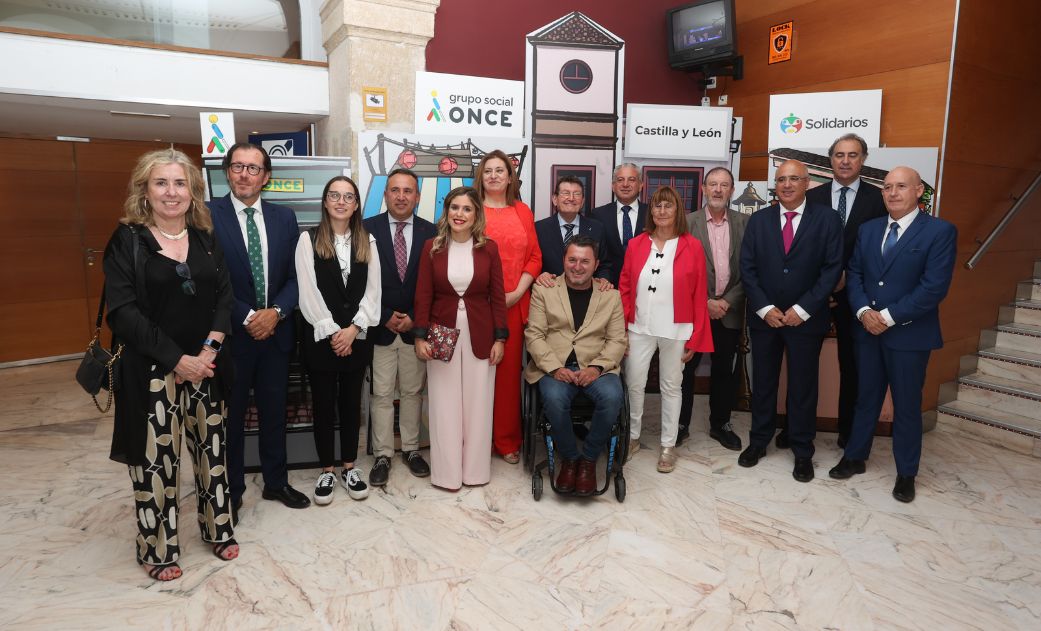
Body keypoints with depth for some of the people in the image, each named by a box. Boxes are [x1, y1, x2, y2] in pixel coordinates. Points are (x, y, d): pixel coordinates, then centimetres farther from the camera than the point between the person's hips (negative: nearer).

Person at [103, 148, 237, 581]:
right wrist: (178, 359, -16)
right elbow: (122, 311, -12)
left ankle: (218, 529, 31)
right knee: (155, 457, 5)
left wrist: (210, 349, -11)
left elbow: (224, 297, 4)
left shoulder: (205, 240, 8)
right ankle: (157, 549, 24)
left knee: (211, 448, 12)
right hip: (151, 370, -4)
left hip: (205, 364, 4)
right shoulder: (127, 240, -5)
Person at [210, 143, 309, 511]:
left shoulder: (284, 217, 5)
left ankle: (276, 482, 32)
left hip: (275, 331, 4)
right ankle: (231, 491, 28)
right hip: (230, 333, -3)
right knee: (230, 416, 10)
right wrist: (247, 318, -14)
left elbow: (294, 275, 4)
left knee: (274, 411, 15)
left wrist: (276, 312, -11)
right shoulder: (209, 215, -7)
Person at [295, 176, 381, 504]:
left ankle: (349, 467, 24)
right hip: (320, 336, -2)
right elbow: (308, 291, -8)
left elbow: (372, 291, 1)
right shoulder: (309, 239, -1)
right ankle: (326, 470, 21)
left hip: (356, 337, 2)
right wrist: (331, 332, -13)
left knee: (351, 402, 11)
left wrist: (353, 329, -10)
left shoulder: (367, 242, 6)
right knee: (323, 403, 7)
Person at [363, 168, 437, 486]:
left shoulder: (431, 232, 2)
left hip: (416, 326, 1)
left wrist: (415, 318, -6)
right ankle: (382, 456, 17)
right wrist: (386, 317, -9)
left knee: (413, 392, 12)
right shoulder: (368, 229, -2)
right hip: (380, 327, -1)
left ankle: (411, 449, 26)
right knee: (381, 395, 5)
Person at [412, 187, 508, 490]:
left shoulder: (489, 248, 0)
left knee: (477, 404, 8)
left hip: (479, 335, 0)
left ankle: (475, 469, 23)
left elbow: (498, 296, 1)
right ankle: (447, 472, 19)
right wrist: (420, 336, -7)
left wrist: (499, 338, -3)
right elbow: (423, 296, -1)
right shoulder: (432, 247, 0)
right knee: (445, 405, 6)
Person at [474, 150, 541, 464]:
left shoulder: (523, 211, 12)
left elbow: (534, 257, 9)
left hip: (513, 304, 2)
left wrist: (517, 293, -4)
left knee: (509, 371, 7)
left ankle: (507, 441, 20)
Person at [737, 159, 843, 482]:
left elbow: (832, 269, -7)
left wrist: (802, 310, -13)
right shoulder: (759, 220, 4)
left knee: (803, 386, 8)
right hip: (764, 317, 2)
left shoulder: (827, 219, -2)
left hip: (806, 319, -2)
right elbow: (747, 268, 0)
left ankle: (803, 452, 22)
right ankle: (758, 441, 27)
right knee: (763, 382, 12)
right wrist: (765, 308, -9)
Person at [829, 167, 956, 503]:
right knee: (866, 397, 15)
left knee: (907, 405, 9)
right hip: (868, 330, 4)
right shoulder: (868, 229, 8)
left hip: (910, 334, -4)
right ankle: (855, 457, 30)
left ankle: (906, 473, 24)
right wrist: (863, 311, -11)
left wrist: (889, 316, -17)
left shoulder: (940, 231, -8)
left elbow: (935, 286, -15)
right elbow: (853, 274, 6)